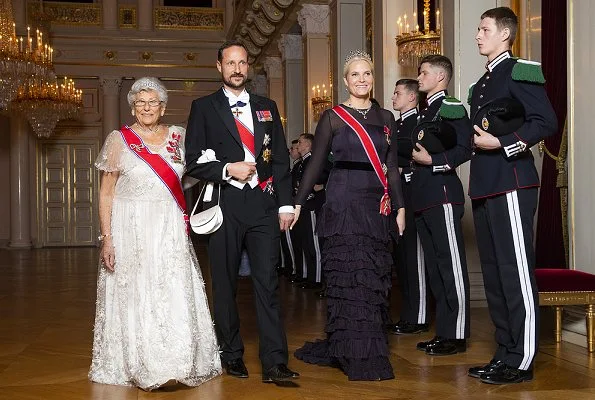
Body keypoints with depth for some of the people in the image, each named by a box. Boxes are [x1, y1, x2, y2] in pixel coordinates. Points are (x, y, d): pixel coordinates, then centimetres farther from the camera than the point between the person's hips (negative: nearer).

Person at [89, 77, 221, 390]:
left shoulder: (178, 137, 7)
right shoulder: (118, 140, 0)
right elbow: (106, 193, 0)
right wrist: (107, 238, -8)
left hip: (171, 231, 2)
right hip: (131, 231, -2)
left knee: (176, 297, 2)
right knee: (134, 298, 3)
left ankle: (179, 363, 14)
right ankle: (138, 367, 14)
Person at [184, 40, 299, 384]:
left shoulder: (267, 107, 14)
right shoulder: (204, 107, 5)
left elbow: (281, 159, 12)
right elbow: (194, 162, 0)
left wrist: (285, 203, 5)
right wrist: (227, 169, -14)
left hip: (264, 206, 2)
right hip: (225, 206, -1)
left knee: (268, 281, -4)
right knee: (225, 284, 7)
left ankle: (275, 363, -4)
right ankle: (232, 355, 21)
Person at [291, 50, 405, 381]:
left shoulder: (386, 118, 12)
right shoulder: (333, 117, 0)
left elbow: (391, 168, 12)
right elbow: (316, 164, 0)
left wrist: (400, 206, 6)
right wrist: (298, 204, -4)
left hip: (377, 207, 5)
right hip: (343, 204, -5)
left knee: (375, 277, 6)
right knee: (350, 276, -5)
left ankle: (340, 349, 20)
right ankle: (360, 358, 4)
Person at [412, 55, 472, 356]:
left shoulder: (451, 107, -5)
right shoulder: (426, 112, 22)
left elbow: (464, 149, -14)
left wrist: (431, 161, -17)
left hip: (443, 196, -10)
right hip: (423, 198, 10)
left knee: (451, 265, -7)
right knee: (434, 267, 11)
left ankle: (456, 335, -3)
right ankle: (443, 331, 18)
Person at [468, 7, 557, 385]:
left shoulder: (520, 72, -5)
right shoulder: (482, 84, 21)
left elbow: (546, 122, -14)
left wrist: (502, 144, -18)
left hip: (511, 186, -9)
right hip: (485, 188, 9)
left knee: (516, 271, -6)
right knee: (494, 272, 11)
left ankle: (522, 361, 0)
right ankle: (505, 353, 20)